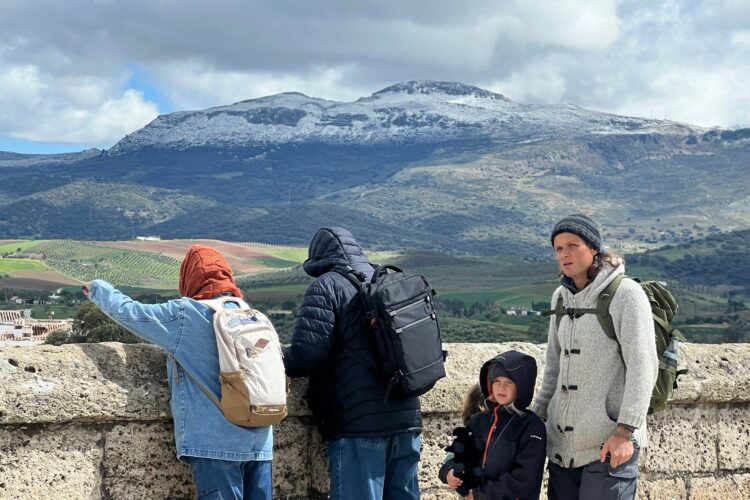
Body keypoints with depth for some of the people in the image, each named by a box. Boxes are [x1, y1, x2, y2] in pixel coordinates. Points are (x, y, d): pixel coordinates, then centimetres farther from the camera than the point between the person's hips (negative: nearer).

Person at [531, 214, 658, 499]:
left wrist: (625, 432, -19)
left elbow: (643, 366, -14)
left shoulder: (625, 293, -8)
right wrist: (537, 415, 18)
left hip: (608, 445, -6)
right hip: (562, 442, 7)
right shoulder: (561, 296, 13)